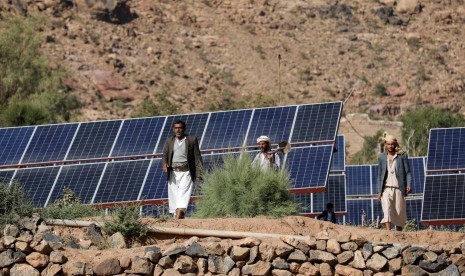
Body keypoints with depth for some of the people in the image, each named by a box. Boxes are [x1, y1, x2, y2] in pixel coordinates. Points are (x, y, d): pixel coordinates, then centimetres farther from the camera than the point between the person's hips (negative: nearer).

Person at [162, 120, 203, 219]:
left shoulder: (192, 139, 4)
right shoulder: (169, 140, 14)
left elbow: (197, 157, 3)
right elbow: (165, 155, 14)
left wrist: (199, 174, -4)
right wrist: (164, 163, -10)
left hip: (186, 172, -4)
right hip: (173, 173, 4)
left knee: (183, 194, -19)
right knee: (174, 196, 0)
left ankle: (179, 215, -32)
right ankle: (178, 217, 6)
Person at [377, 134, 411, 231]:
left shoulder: (402, 156, 1)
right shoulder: (381, 157, 8)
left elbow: (407, 172, 1)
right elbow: (380, 175, 12)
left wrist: (408, 184, -15)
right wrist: (379, 191, 7)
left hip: (398, 189, -1)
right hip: (386, 189, 1)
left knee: (399, 213, 4)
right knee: (387, 210, -18)